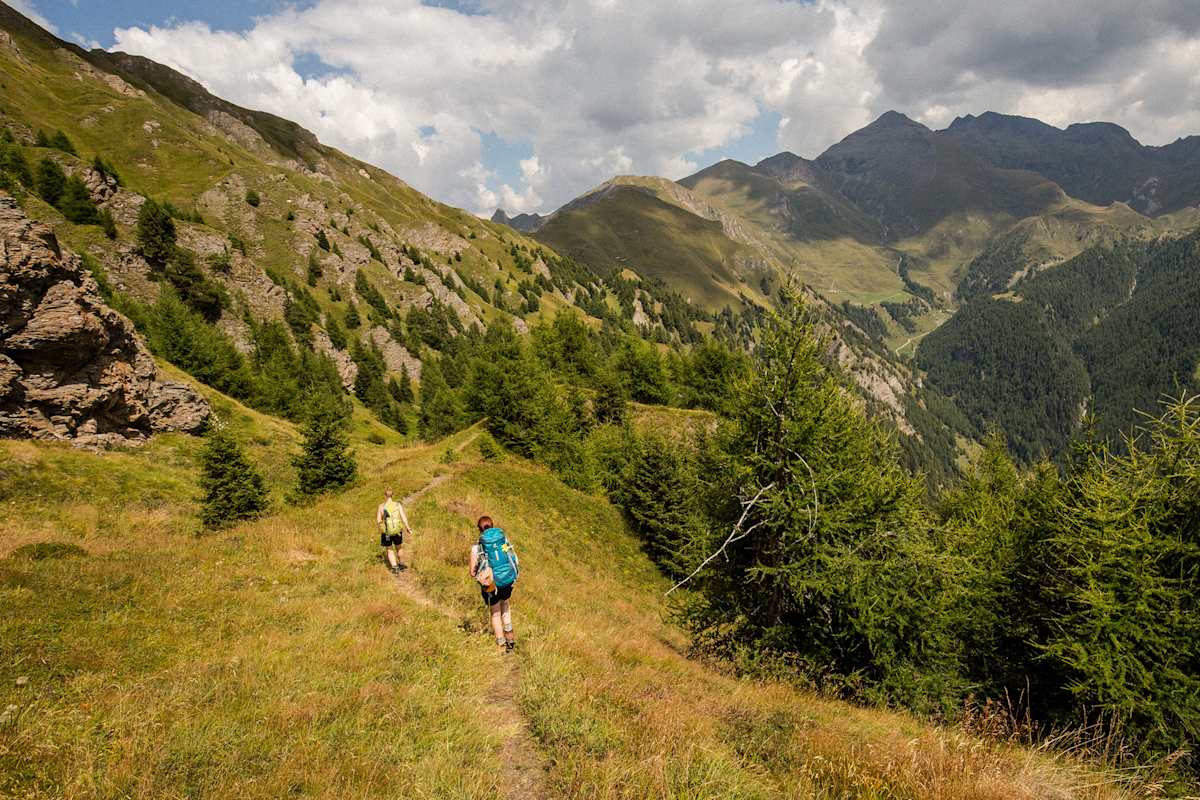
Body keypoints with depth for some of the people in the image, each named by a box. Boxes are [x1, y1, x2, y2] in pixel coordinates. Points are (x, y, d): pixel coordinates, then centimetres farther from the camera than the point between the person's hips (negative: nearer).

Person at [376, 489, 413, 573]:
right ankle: (400, 564, 43)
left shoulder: (381, 506, -9)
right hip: (397, 531, 2)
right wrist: (407, 528, -10)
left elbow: (378, 521, -7)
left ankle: (395, 567, -3)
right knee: (398, 548, 26)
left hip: (386, 532, -2)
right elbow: (403, 517, -14)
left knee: (389, 550, 14)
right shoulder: (398, 505, -6)